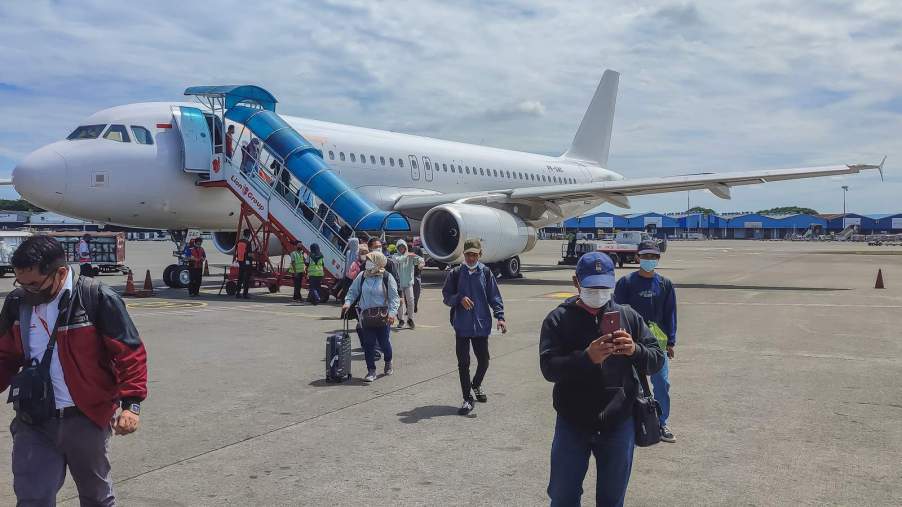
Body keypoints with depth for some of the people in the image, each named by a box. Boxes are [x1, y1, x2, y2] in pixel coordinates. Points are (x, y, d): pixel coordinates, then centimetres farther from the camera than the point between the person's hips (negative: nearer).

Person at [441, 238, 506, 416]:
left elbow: (494, 296, 1)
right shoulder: (455, 273, -1)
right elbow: (446, 296, 2)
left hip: (482, 325, 1)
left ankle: (476, 385, 41)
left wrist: (500, 316, -10)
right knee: (463, 363, 2)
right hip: (462, 326, -1)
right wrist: (460, 298, -18)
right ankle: (467, 399, 13)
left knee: (483, 360, 11)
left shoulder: (486, 272, 0)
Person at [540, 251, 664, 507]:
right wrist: (587, 357, -30)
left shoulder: (629, 316, 4)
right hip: (572, 424, -1)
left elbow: (656, 360, 2)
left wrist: (635, 350, -20)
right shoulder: (558, 319, -3)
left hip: (619, 425, 2)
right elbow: (548, 368, -14)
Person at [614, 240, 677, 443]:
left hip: (658, 342, 2)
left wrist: (670, 342, 5)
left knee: (662, 383, 1)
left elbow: (670, 314, 9)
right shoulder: (626, 282, -3)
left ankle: (661, 424, 15)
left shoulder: (665, 284, 6)